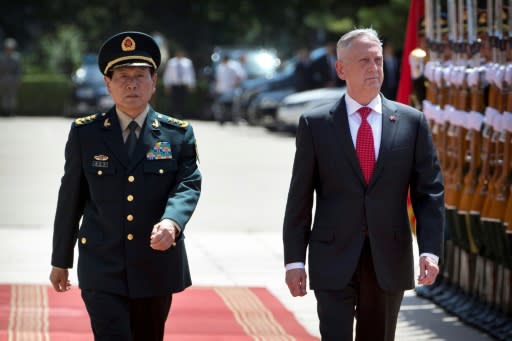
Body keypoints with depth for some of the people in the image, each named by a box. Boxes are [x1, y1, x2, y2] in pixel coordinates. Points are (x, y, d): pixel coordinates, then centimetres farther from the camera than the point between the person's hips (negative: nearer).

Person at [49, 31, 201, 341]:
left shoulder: (178, 134, 3)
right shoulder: (85, 133, 2)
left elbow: (188, 186, -8)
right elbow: (71, 197, 6)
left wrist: (171, 222, -30)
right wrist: (61, 260, 9)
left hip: (156, 266, 2)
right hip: (102, 268, -1)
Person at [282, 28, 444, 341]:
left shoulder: (412, 122, 4)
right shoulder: (315, 124, 1)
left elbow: (430, 192, 3)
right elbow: (300, 197, 3)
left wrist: (430, 251, -9)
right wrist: (295, 259, -1)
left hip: (390, 260, 2)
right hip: (334, 260, -2)